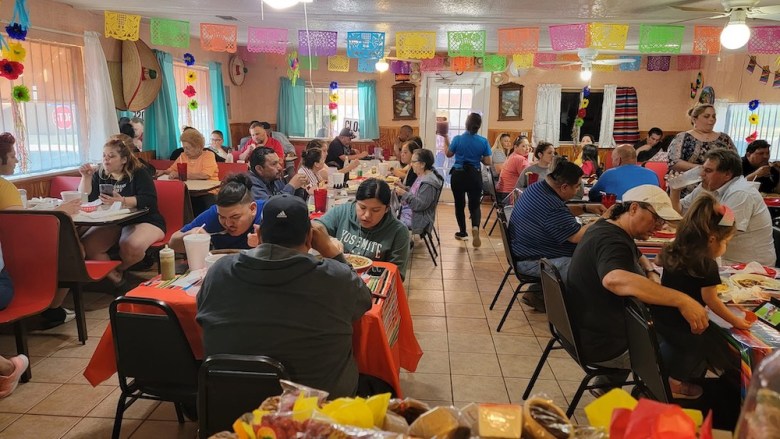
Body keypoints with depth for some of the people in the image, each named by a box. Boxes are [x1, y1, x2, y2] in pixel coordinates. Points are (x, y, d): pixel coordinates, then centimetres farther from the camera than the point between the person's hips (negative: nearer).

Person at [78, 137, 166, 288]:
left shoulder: (139, 174, -4)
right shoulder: (99, 175, 11)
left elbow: (150, 201, -19)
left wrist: (121, 201, -32)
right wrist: (86, 177, -7)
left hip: (143, 220, -5)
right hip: (110, 222, 5)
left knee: (130, 246, -36)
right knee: (85, 245, -24)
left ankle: (118, 270, 0)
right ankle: (116, 279, -12)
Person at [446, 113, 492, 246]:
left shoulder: (458, 139, -12)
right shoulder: (483, 141, -8)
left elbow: (448, 154, 4)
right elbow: (488, 162, -4)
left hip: (458, 175, -1)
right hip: (475, 176, 1)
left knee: (459, 204, 15)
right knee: (475, 205, 9)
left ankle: (463, 232, 24)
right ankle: (475, 226, -19)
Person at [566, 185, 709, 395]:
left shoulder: (606, 227, 7)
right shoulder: (612, 242, -26)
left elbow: (638, 258, 26)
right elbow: (615, 280, -50)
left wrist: (652, 273, 3)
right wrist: (682, 300, -51)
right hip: (601, 346, -10)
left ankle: (606, 385, 29)